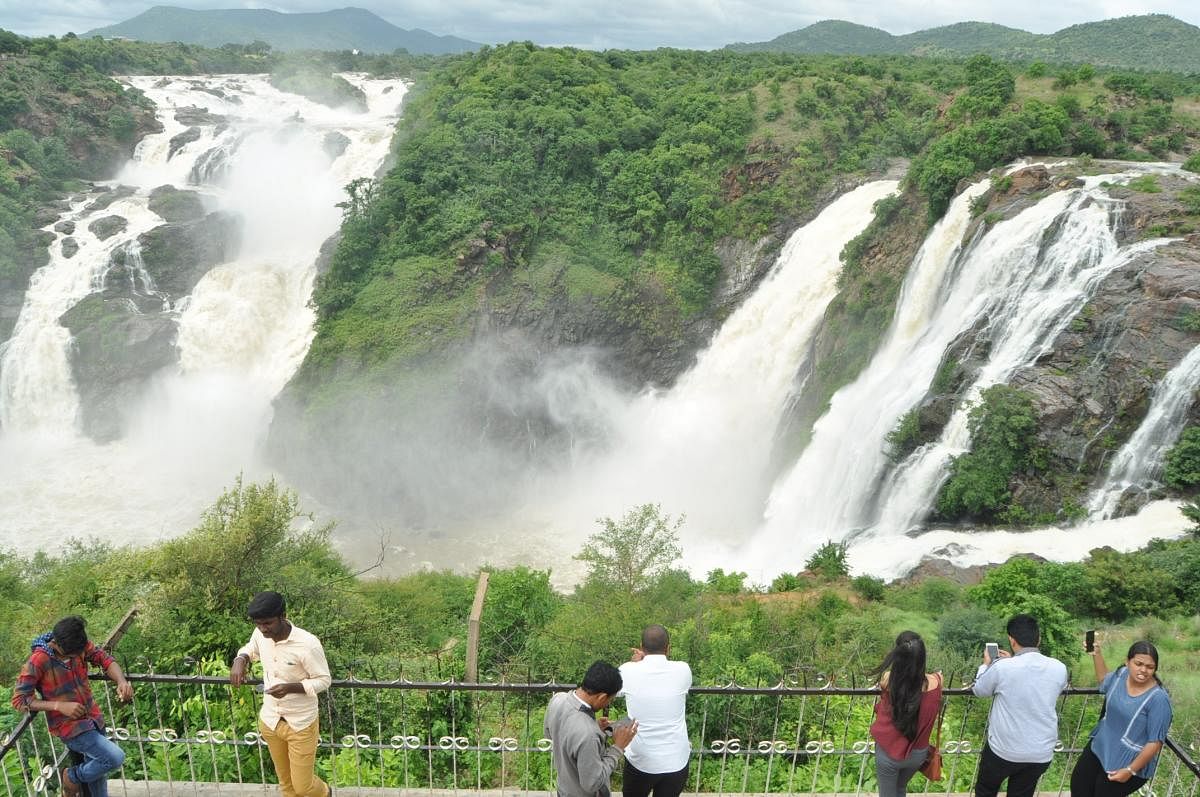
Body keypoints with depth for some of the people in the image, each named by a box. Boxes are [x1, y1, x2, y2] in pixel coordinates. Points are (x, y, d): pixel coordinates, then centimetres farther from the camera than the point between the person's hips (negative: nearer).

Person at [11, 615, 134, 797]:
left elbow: (105, 659, -7)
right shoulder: (37, 661, -22)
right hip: (69, 726, -6)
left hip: (93, 719, 6)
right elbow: (18, 700, -17)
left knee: (97, 772, 17)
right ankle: (72, 777, 9)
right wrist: (60, 706, -28)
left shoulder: (80, 645, -9)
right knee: (115, 758, -18)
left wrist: (122, 681, -28)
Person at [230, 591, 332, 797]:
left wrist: (291, 687, -33)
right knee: (285, 780, 22)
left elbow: (323, 680, -17)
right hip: (269, 721, 5)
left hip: (301, 724, -5)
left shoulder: (308, 644, -28)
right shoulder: (260, 634, -11)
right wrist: (240, 660, -11)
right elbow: (250, 649, 13)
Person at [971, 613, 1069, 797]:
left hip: (1004, 749, -3)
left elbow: (979, 690, 0)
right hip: (1041, 753, 3)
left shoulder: (1001, 667, -20)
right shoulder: (1059, 668, -10)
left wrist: (986, 664, 16)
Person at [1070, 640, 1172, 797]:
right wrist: (1096, 654, 6)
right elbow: (1105, 681, 17)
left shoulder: (1158, 698, -27)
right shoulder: (1122, 673, -9)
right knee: (1078, 784, 19)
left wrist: (1131, 770, -20)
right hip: (1100, 747, 6)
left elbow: (1155, 742, -22)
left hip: (1128, 762, -6)